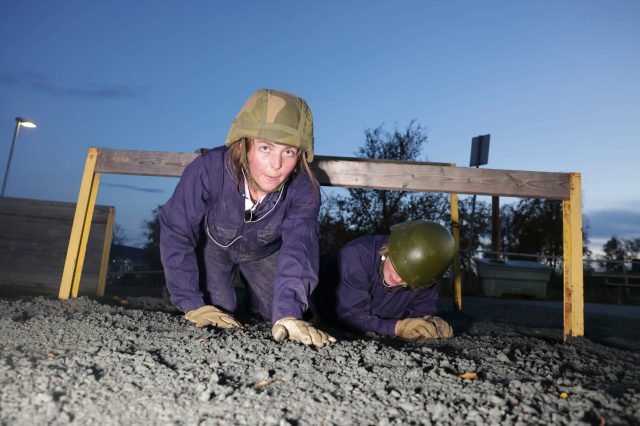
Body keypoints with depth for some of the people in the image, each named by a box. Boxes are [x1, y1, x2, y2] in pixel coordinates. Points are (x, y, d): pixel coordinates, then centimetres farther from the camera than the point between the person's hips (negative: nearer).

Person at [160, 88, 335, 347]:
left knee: (279, 312, 3)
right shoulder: (208, 169, -38)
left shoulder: (304, 190, -33)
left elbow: (298, 248, -42)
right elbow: (176, 232, -31)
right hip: (212, 242, -1)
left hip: (264, 251, 2)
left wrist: (287, 316, -56)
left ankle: (255, 296, 37)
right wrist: (193, 304, -34)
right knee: (218, 312, -12)